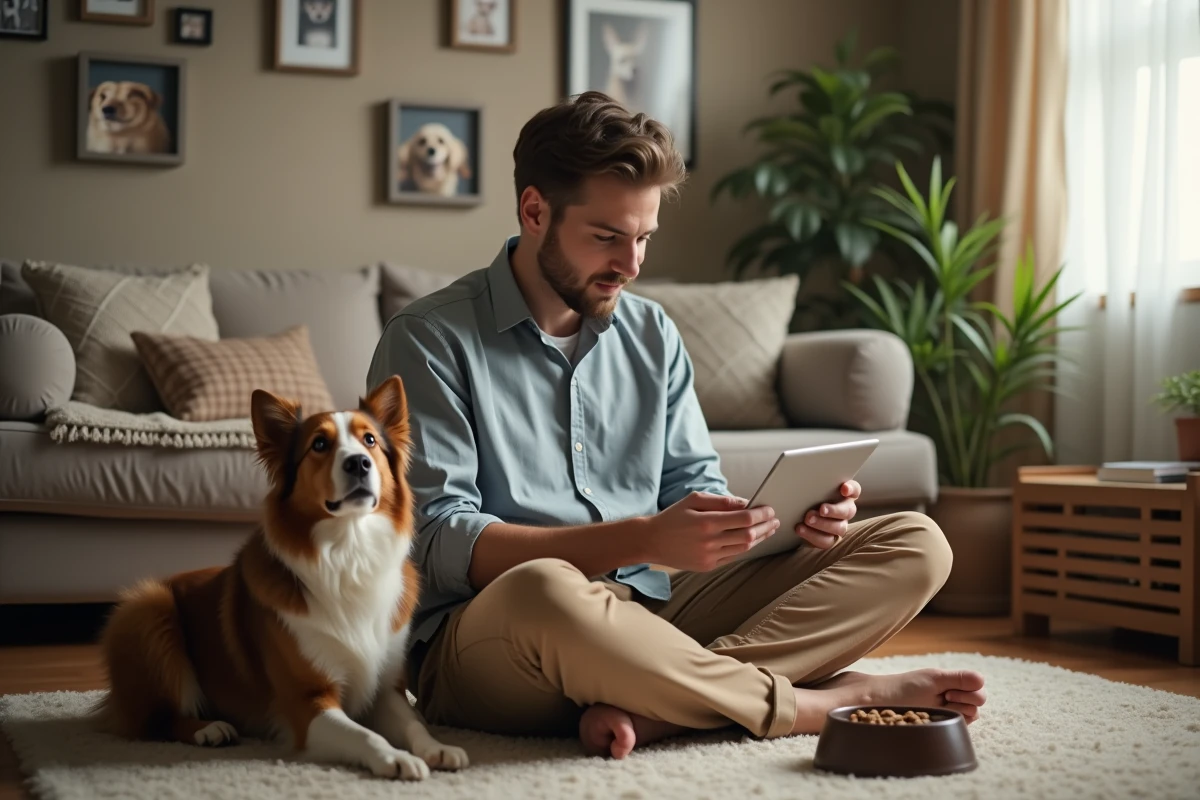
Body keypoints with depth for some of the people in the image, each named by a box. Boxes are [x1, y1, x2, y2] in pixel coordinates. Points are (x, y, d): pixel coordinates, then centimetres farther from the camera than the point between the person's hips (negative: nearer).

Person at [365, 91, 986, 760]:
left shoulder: (652, 333, 16)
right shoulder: (430, 340, -4)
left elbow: (693, 484, 17)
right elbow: (440, 542, -13)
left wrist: (788, 521, -7)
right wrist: (644, 539, -24)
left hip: (653, 611, 6)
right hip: (484, 644, -6)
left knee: (914, 544, -6)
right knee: (544, 590, -43)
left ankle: (649, 707, -28)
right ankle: (837, 700, -21)